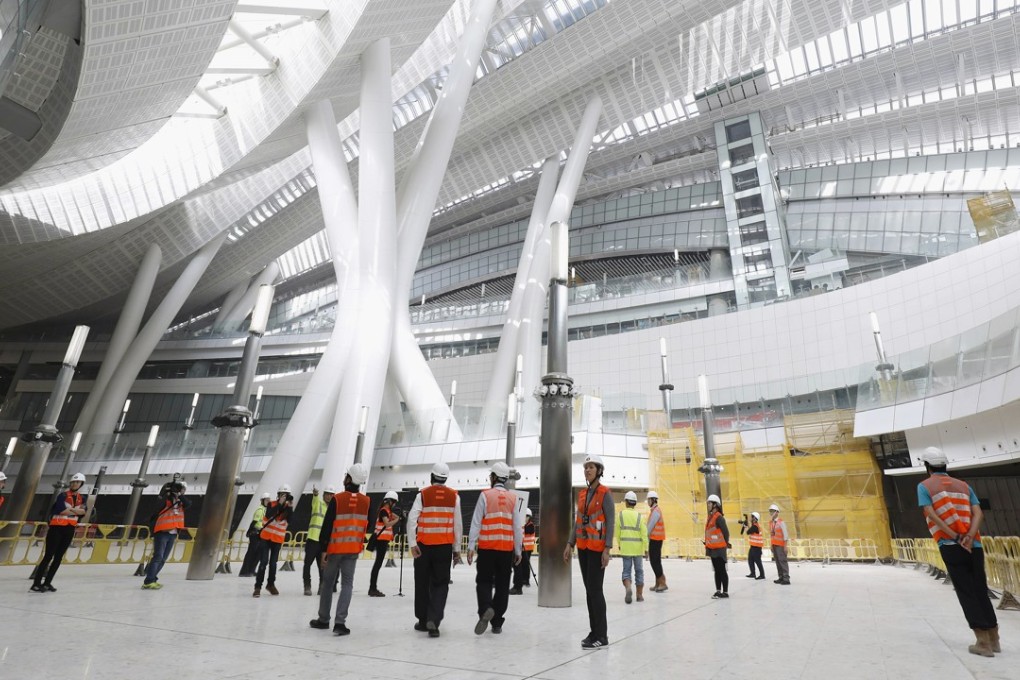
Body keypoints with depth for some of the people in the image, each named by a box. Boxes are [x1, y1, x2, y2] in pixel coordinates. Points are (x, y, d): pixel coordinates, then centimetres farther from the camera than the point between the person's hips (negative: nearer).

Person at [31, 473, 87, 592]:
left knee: (58, 557, 8)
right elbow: (61, 510, -20)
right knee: (48, 556, -9)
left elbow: (83, 511, -4)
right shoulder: (63, 495, -6)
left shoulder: (82, 498, 9)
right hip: (57, 527, -5)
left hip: (70, 529, 5)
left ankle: (47, 583, 16)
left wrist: (70, 509, -16)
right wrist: (76, 511, -7)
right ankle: (36, 583, -6)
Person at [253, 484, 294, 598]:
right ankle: (258, 587, -1)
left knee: (273, 563, 10)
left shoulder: (287, 507, -1)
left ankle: (271, 584, 28)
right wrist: (280, 503, -30)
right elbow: (268, 515, -25)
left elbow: (289, 520, -17)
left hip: (278, 539, 2)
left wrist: (289, 507, -27)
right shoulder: (272, 504, -6)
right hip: (265, 537, -2)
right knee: (264, 562, -9)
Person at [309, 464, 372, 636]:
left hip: (335, 547, -1)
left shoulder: (337, 499, -12)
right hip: (353, 549, 2)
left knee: (327, 582, 15)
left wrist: (323, 549, -5)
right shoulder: (367, 502, -3)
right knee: (347, 584, 5)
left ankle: (323, 620, 26)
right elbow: (368, 527, 5)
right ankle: (340, 622, -5)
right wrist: (367, 545, 19)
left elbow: (327, 525, -10)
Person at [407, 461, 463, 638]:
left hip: (423, 545, 0)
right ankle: (433, 620, -7)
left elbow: (412, 519, -11)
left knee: (422, 583, 15)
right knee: (440, 584, 8)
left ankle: (423, 620, 25)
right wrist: (457, 549, 8)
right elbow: (458, 524, 2)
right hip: (444, 547, 0)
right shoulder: (454, 496, 1)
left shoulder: (422, 494, -2)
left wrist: (412, 544, -9)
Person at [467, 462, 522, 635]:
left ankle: (486, 609, -15)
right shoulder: (513, 497, 3)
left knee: (484, 581, 10)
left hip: (487, 547, -2)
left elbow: (476, 522, -6)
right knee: (502, 585, 12)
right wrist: (518, 550, 11)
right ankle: (497, 623, 17)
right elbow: (518, 526, 3)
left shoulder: (485, 495, -4)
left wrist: (471, 546, -2)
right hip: (507, 549, 2)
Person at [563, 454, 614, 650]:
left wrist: (607, 549, -18)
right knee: (589, 589, 11)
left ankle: (601, 636, 5)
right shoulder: (582, 494, 10)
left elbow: (611, 522, -13)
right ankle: (594, 631, 20)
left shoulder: (605, 493, -10)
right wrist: (570, 544, 8)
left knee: (595, 589, -5)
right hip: (583, 547, 7)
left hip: (597, 547, -7)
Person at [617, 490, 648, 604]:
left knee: (626, 570, 7)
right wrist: (646, 548, -2)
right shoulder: (640, 516, -5)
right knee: (639, 571, 13)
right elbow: (644, 533, -8)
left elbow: (617, 532, 2)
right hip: (638, 547, 0)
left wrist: (619, 543, 17)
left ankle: (628, 588, -18)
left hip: (625, 547, 0)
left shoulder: (621, 514, -3)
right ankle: (640, 595, 19)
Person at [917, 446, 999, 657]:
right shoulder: (964, 485, 16)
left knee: (967, 593, 2)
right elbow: (978, 514, 3)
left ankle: (983, 642, 2)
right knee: (981, 591, 15)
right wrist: (969, 537, -8)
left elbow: (932, 515, -10)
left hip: (951, 546, -5)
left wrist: (956, 538, -9)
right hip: (974, 545, 5)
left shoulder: (925, 486, 3)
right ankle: (993, 639, 20)